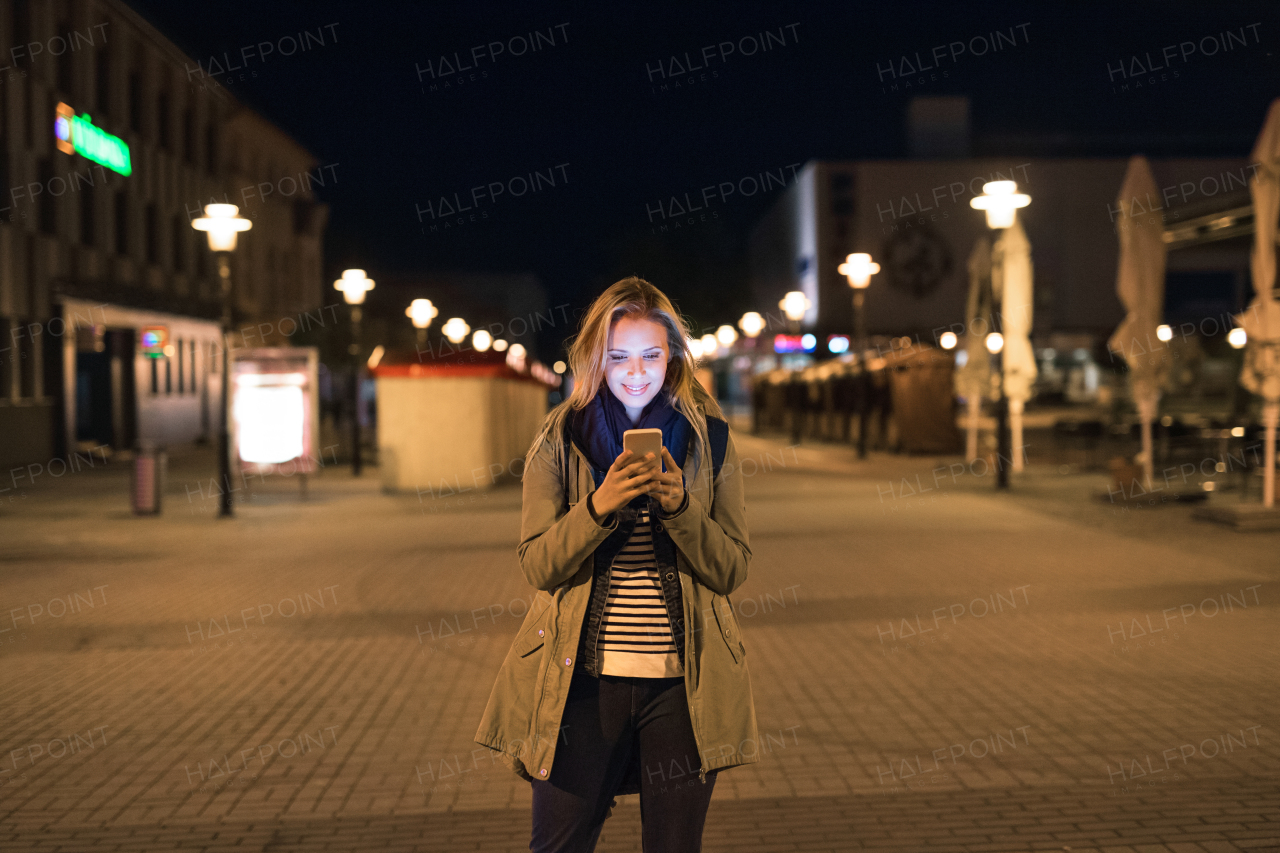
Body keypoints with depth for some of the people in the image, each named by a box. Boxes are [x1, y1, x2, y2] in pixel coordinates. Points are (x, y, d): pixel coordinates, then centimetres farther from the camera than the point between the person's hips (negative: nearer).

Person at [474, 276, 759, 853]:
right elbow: (538, 566, -3)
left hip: (683, 679, 1)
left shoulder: (709, 437, 4)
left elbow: (731, 571, 1)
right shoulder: (559, 438, 2)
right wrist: (599, 507, -19)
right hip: (581, 677, 0)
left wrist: (680, 507, -16)